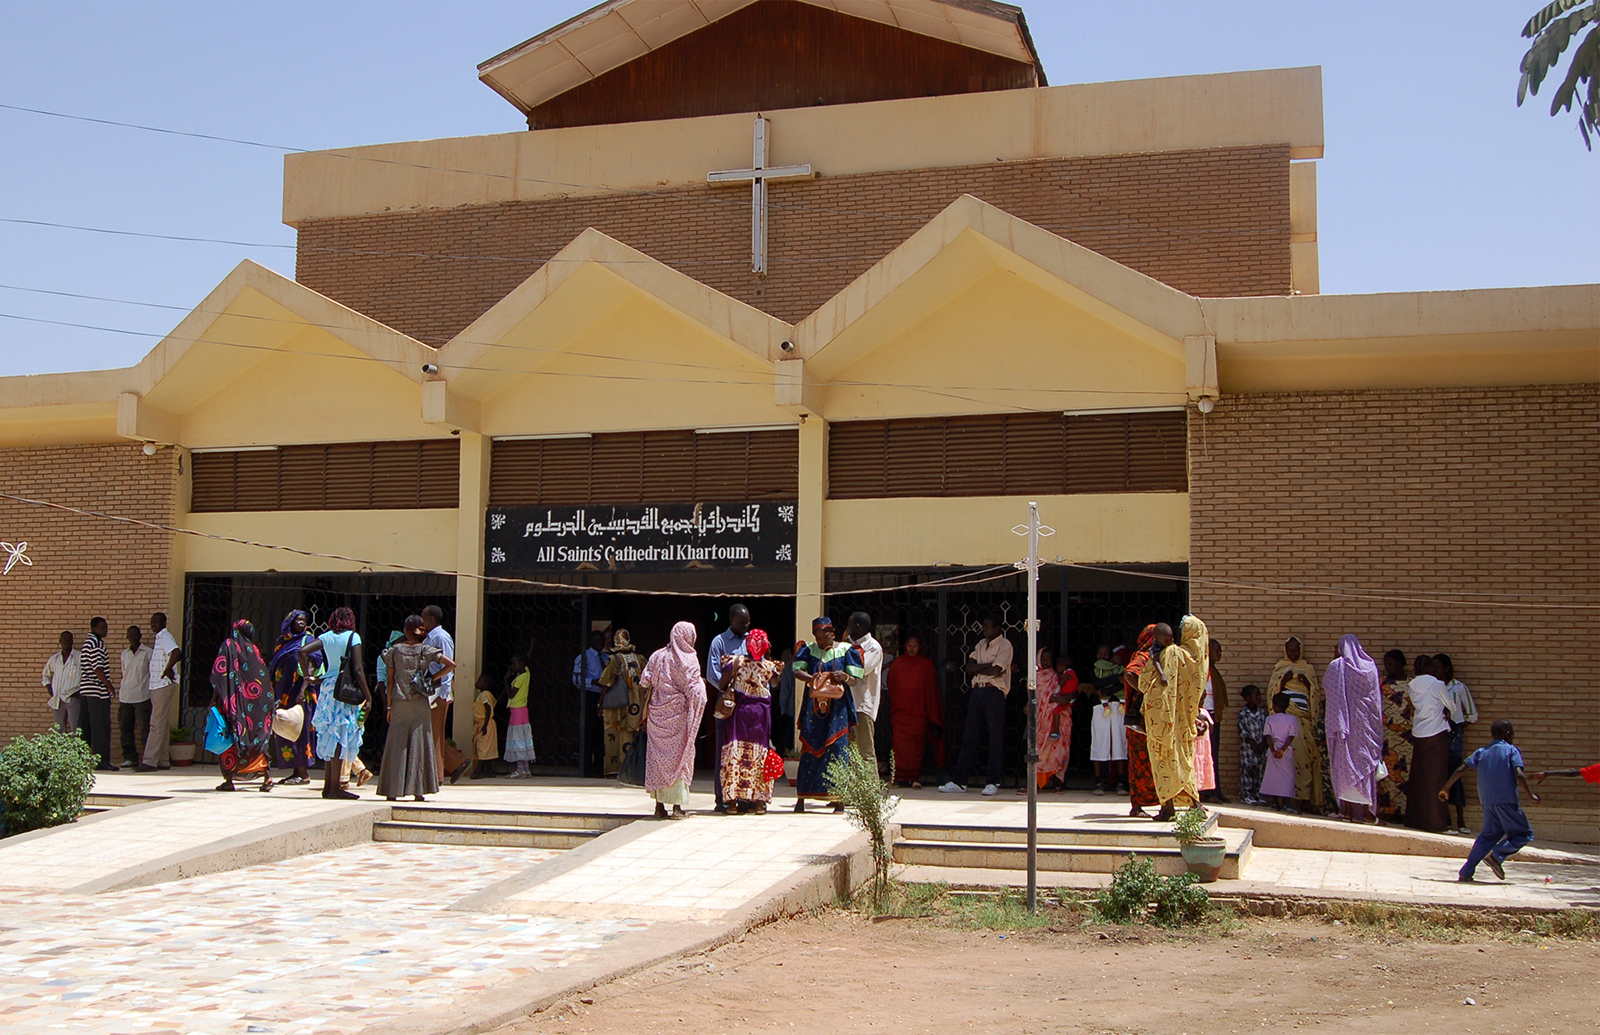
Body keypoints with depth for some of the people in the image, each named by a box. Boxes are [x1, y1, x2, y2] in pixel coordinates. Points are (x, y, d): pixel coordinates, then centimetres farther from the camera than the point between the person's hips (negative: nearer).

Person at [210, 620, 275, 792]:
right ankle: (267, 775, -7)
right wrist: (268, 700, 14)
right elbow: (265, 678, 9)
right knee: (259, 736, 5)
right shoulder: (254, 649, 11)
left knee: (230, 737, 2)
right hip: (255, 701, 3)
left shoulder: (228, 645, 0)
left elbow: (219, 675, -6)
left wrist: (215, 699, -3)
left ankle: (229, 780, 1)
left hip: (233, 700, -3)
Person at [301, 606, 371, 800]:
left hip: (327, 687, 6)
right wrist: (368, 695, -5)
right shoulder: (353, 637, -6)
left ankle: (328, 785, 16)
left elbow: (303, 651, -3)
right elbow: (357, 670, -11)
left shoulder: (326, 637, 8)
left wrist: (308, 673, 6)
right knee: (340, 737, -4)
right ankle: (334, 788, -4)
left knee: (330, 738, 13)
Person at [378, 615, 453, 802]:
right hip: (420, 703, -1)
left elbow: (390, 680, 3)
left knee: (396, 745, 5)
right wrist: (433, 678, 2)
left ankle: (392, 790, 5)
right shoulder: (425, 650, 0)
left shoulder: (395, 649, 2)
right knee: (419, 744, 3)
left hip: (399, 703, 1)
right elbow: (451, 664, -9)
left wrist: (389, 706, 8)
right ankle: (418, 791, 2)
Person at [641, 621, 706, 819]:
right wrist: (701, 683, 8)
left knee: (658, 756, 9)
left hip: (657, 714, 4)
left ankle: (659, 806, 11)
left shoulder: (657, 657, 5)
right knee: (679, 756, 2)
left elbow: (645, 684, 4)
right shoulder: (688, 660, -7)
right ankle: (677, 806, 0)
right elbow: (693, 691, -10)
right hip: (679, 714, -4)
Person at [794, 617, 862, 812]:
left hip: (837, 706, -1)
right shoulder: (808, 650, 9)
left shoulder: (845, 650, 5)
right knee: (809, 749, 0)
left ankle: (839, 799, -2)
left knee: (837, 749, -5)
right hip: (813, 707, 1)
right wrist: (811, 678, -25)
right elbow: (797, 671, -5)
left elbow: (854, 679, 1)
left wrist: (844, 677, -21)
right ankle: (801, 798, 5)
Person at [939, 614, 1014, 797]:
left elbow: (996, 670, -14)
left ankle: (992, 782, 1)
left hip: (994, 693, -7)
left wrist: (978, 668, 1)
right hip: (977, 691, 7)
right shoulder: (981, 644, 18)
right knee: (969, 737, 5)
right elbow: (970, 667, 7)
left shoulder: (1004, 645, -3)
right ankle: (958, 781, 6)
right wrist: (989, 665, -7)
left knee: (995, 739, -4)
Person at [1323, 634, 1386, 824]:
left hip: (1342, 721, 0)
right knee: (1365, 761, 5)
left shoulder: (1335, 667, -2)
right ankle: (1367, 811, 3)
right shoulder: (1370, 666, -1)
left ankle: (1348, 810, 6)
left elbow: (1325, 689, 7)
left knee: (1344, 763, 6)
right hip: (1364, 722, 0)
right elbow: (1376, 697, 1)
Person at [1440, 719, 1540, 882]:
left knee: (1489, 834, 18)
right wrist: (1530, 795, -6)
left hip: (1487, 801, 5)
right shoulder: (1511, 750, 2)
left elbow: (1461, 769, 6)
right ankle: (1497, 856, -13)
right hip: (1507, 799, -5)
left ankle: (1466, 872, 8)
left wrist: (1445, 788, 10)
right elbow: (1518, 774, -12)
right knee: (1524, 834, 8)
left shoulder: (1482, 752, 14)